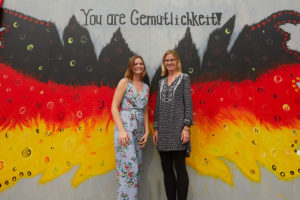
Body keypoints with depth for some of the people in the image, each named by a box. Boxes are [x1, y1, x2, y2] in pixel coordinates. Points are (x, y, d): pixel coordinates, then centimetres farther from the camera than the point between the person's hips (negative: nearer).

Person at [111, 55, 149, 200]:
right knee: (129, 167, -9)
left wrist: (146, 132, 8)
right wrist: (121, 130, -16)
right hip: (125, 128, -6)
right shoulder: (124, 82, -1)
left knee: (136, 168, 10)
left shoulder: (146, 87, 14)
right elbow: (114, 107, -7)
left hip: (139, 130, 6)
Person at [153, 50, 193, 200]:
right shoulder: (161, 82, 17)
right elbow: (158, 106, 16)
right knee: (166, 169, 9)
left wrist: (186, 127, -13)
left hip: (177, 127, -5)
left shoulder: (184, 78, 4)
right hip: (163, 129, 5)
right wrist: (156, 129, 10)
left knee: (179, 168, -1)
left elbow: (188, 103, -4)